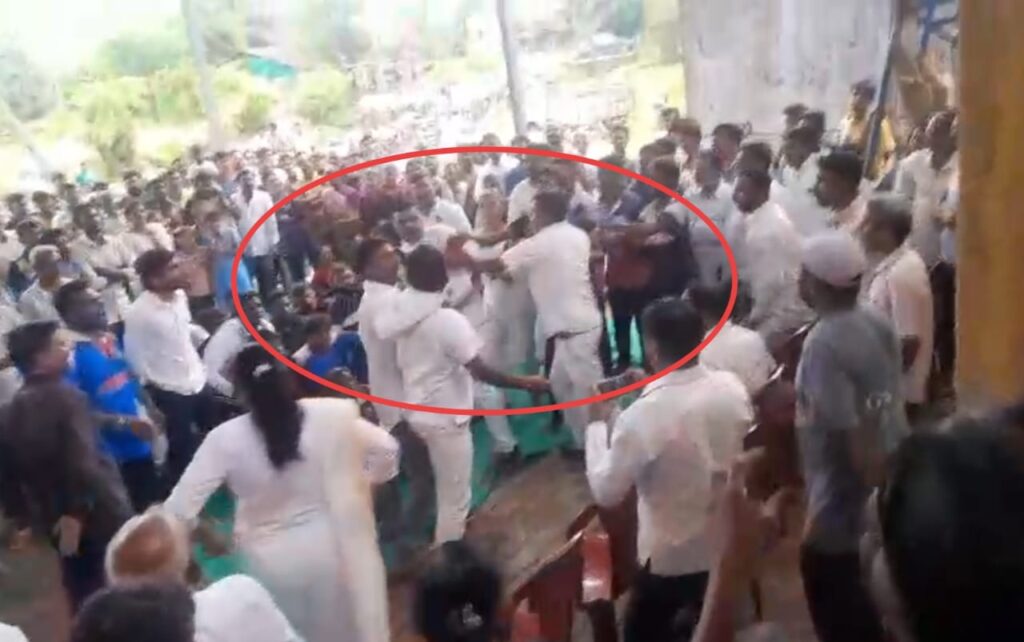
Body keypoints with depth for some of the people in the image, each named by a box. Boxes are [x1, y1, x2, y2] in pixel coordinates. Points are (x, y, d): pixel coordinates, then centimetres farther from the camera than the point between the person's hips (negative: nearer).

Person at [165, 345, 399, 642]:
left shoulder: (225, 438, -16)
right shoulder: (331, 414, -17)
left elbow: (180, 505, -13)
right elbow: (385, 449, -9)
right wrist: (362, 484, 8)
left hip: (273, 559, 0)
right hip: (334, 545, 0)